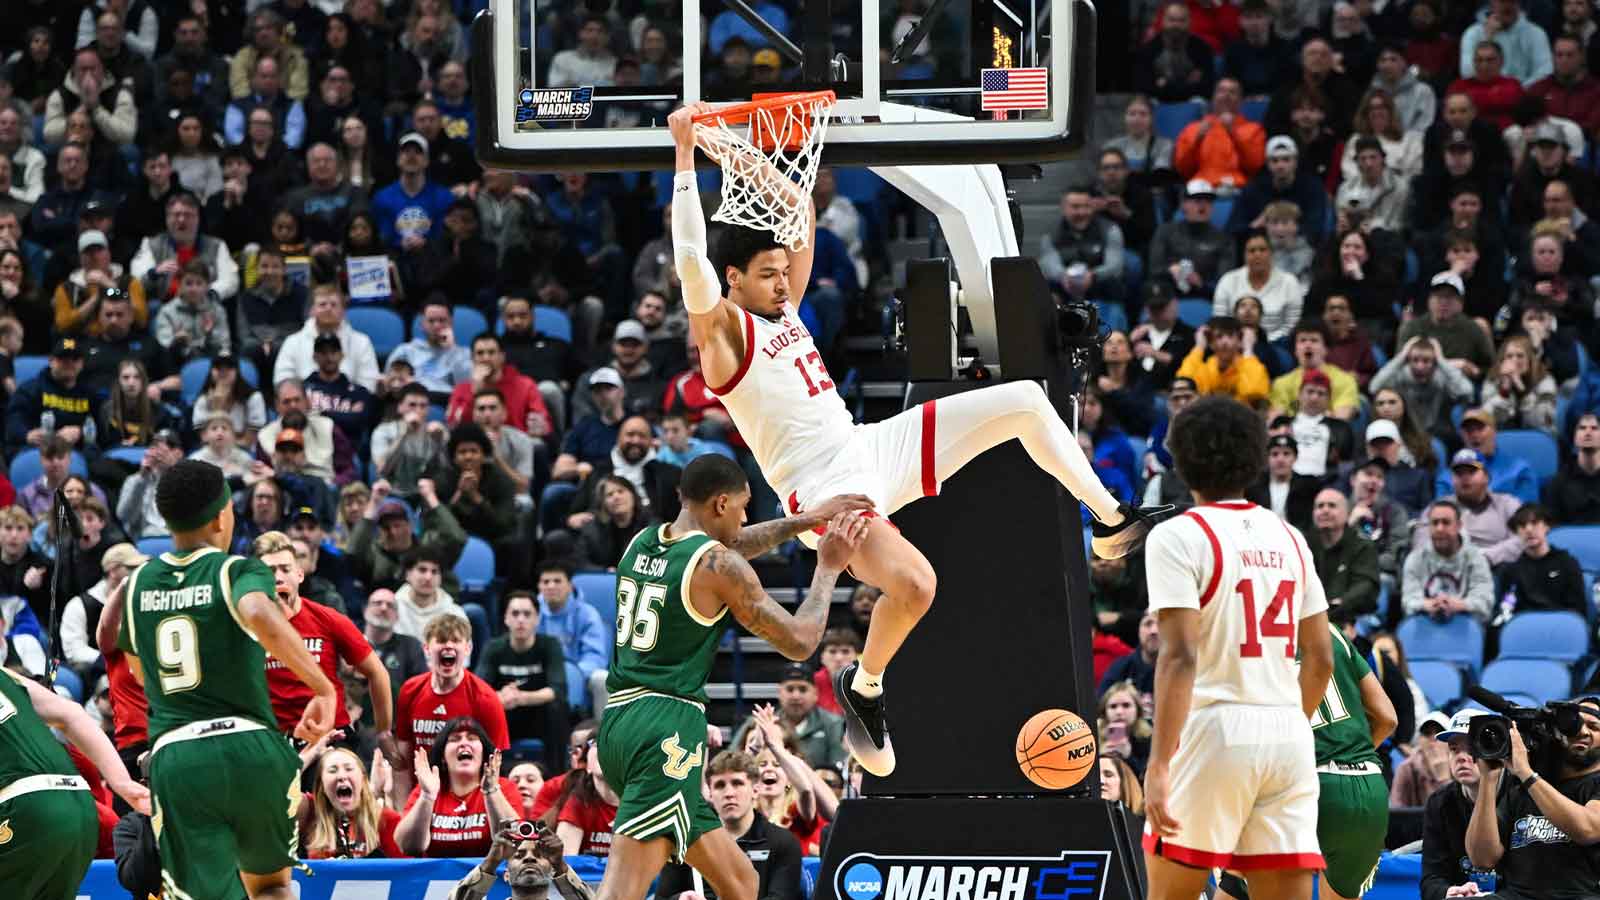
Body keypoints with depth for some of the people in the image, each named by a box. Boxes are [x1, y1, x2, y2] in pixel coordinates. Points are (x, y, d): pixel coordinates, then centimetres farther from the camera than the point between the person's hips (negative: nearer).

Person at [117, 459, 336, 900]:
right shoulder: (239, 571, -2)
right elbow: (260, 616, -26)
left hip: (174, 759, 2)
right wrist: (324, 687, -22)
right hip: (250, 748, -2)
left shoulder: (138, 584, 14)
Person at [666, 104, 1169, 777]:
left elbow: (800, 209, 21)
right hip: (824, 487, -9)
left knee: (1023, 401, 5)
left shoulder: (782, 307, 13)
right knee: (914, 584, -33)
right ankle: (864, 687, -4)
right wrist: (686, 156, -25)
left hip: (871, 449, 9)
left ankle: (1113, 522, 14)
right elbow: (691, 259, -25)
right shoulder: (721, 330, -10)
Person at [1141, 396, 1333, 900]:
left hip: (1215, 730, -5)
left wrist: (1159, 765, -18)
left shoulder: (1178, 537, -6)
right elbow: (1321, 658, 15)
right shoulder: (1288, 539, 13)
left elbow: (1180, 655, -15)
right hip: (1289, 734, 5)